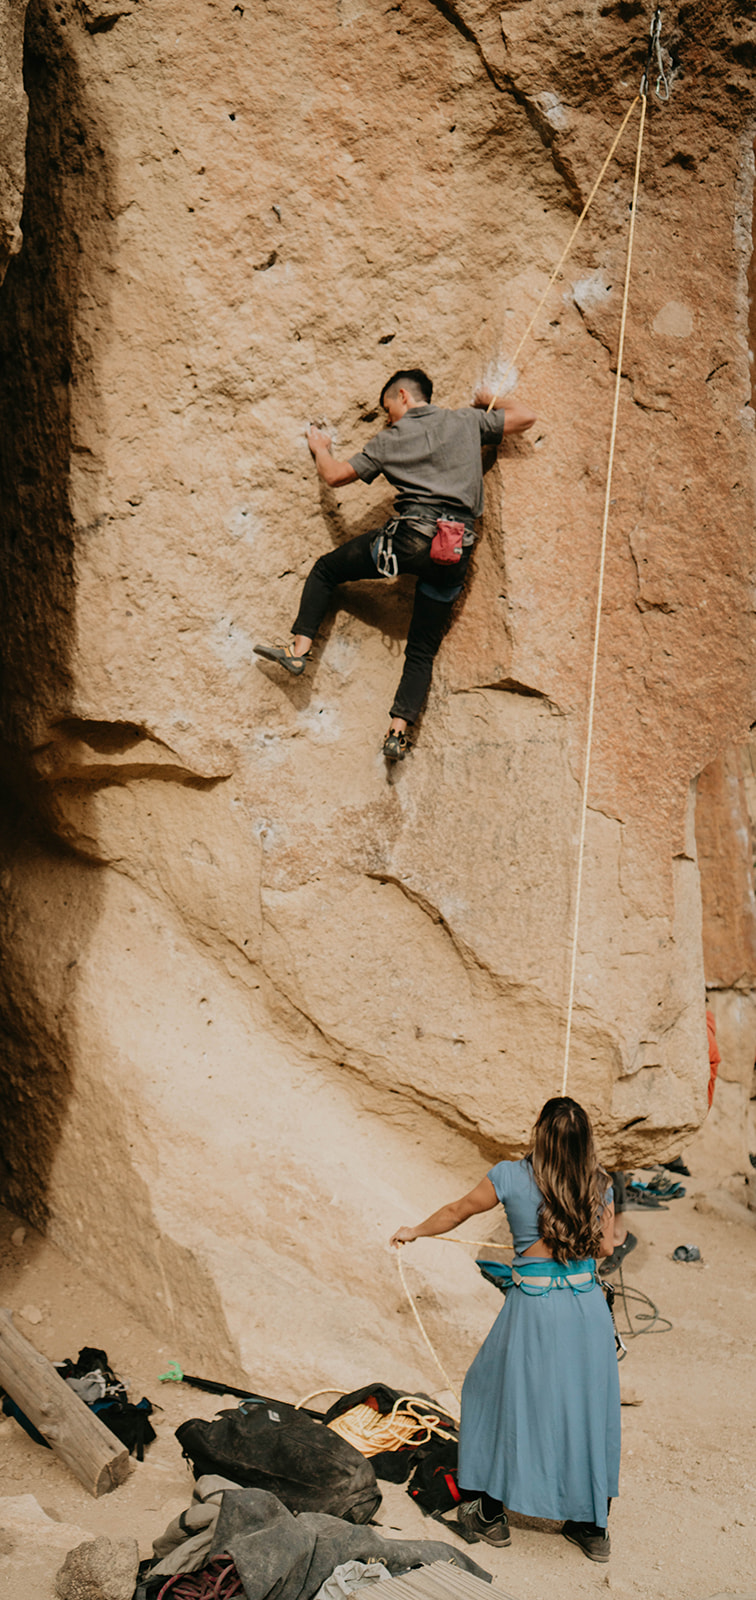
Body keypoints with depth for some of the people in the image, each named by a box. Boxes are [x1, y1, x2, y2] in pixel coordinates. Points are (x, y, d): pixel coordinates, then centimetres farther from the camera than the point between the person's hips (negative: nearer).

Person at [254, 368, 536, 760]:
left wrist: (320, 449, 35)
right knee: (422, 651, 9)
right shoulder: (467, 421, 15)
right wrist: (490, 402, 40)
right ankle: (397, 732, -3)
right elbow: (526, 417, 23)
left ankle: (299, 649, 10)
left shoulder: (389, 440, 9)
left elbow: (334, 477, 14)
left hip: (410, 536, -3)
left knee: (325, 569, 19)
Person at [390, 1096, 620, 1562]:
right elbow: (605, 1247, 7)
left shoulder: (511, 1177, -10)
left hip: (534, 1308, -3)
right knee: (588, 1408, 16)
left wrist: (416, 1231, 21)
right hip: (589, 1307, 3)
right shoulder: (599, 1184, -3)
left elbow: (459, 1211, 4)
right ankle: (594, 1528, 27)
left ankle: (492, 1515, 28)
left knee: (501, 1398, 17)